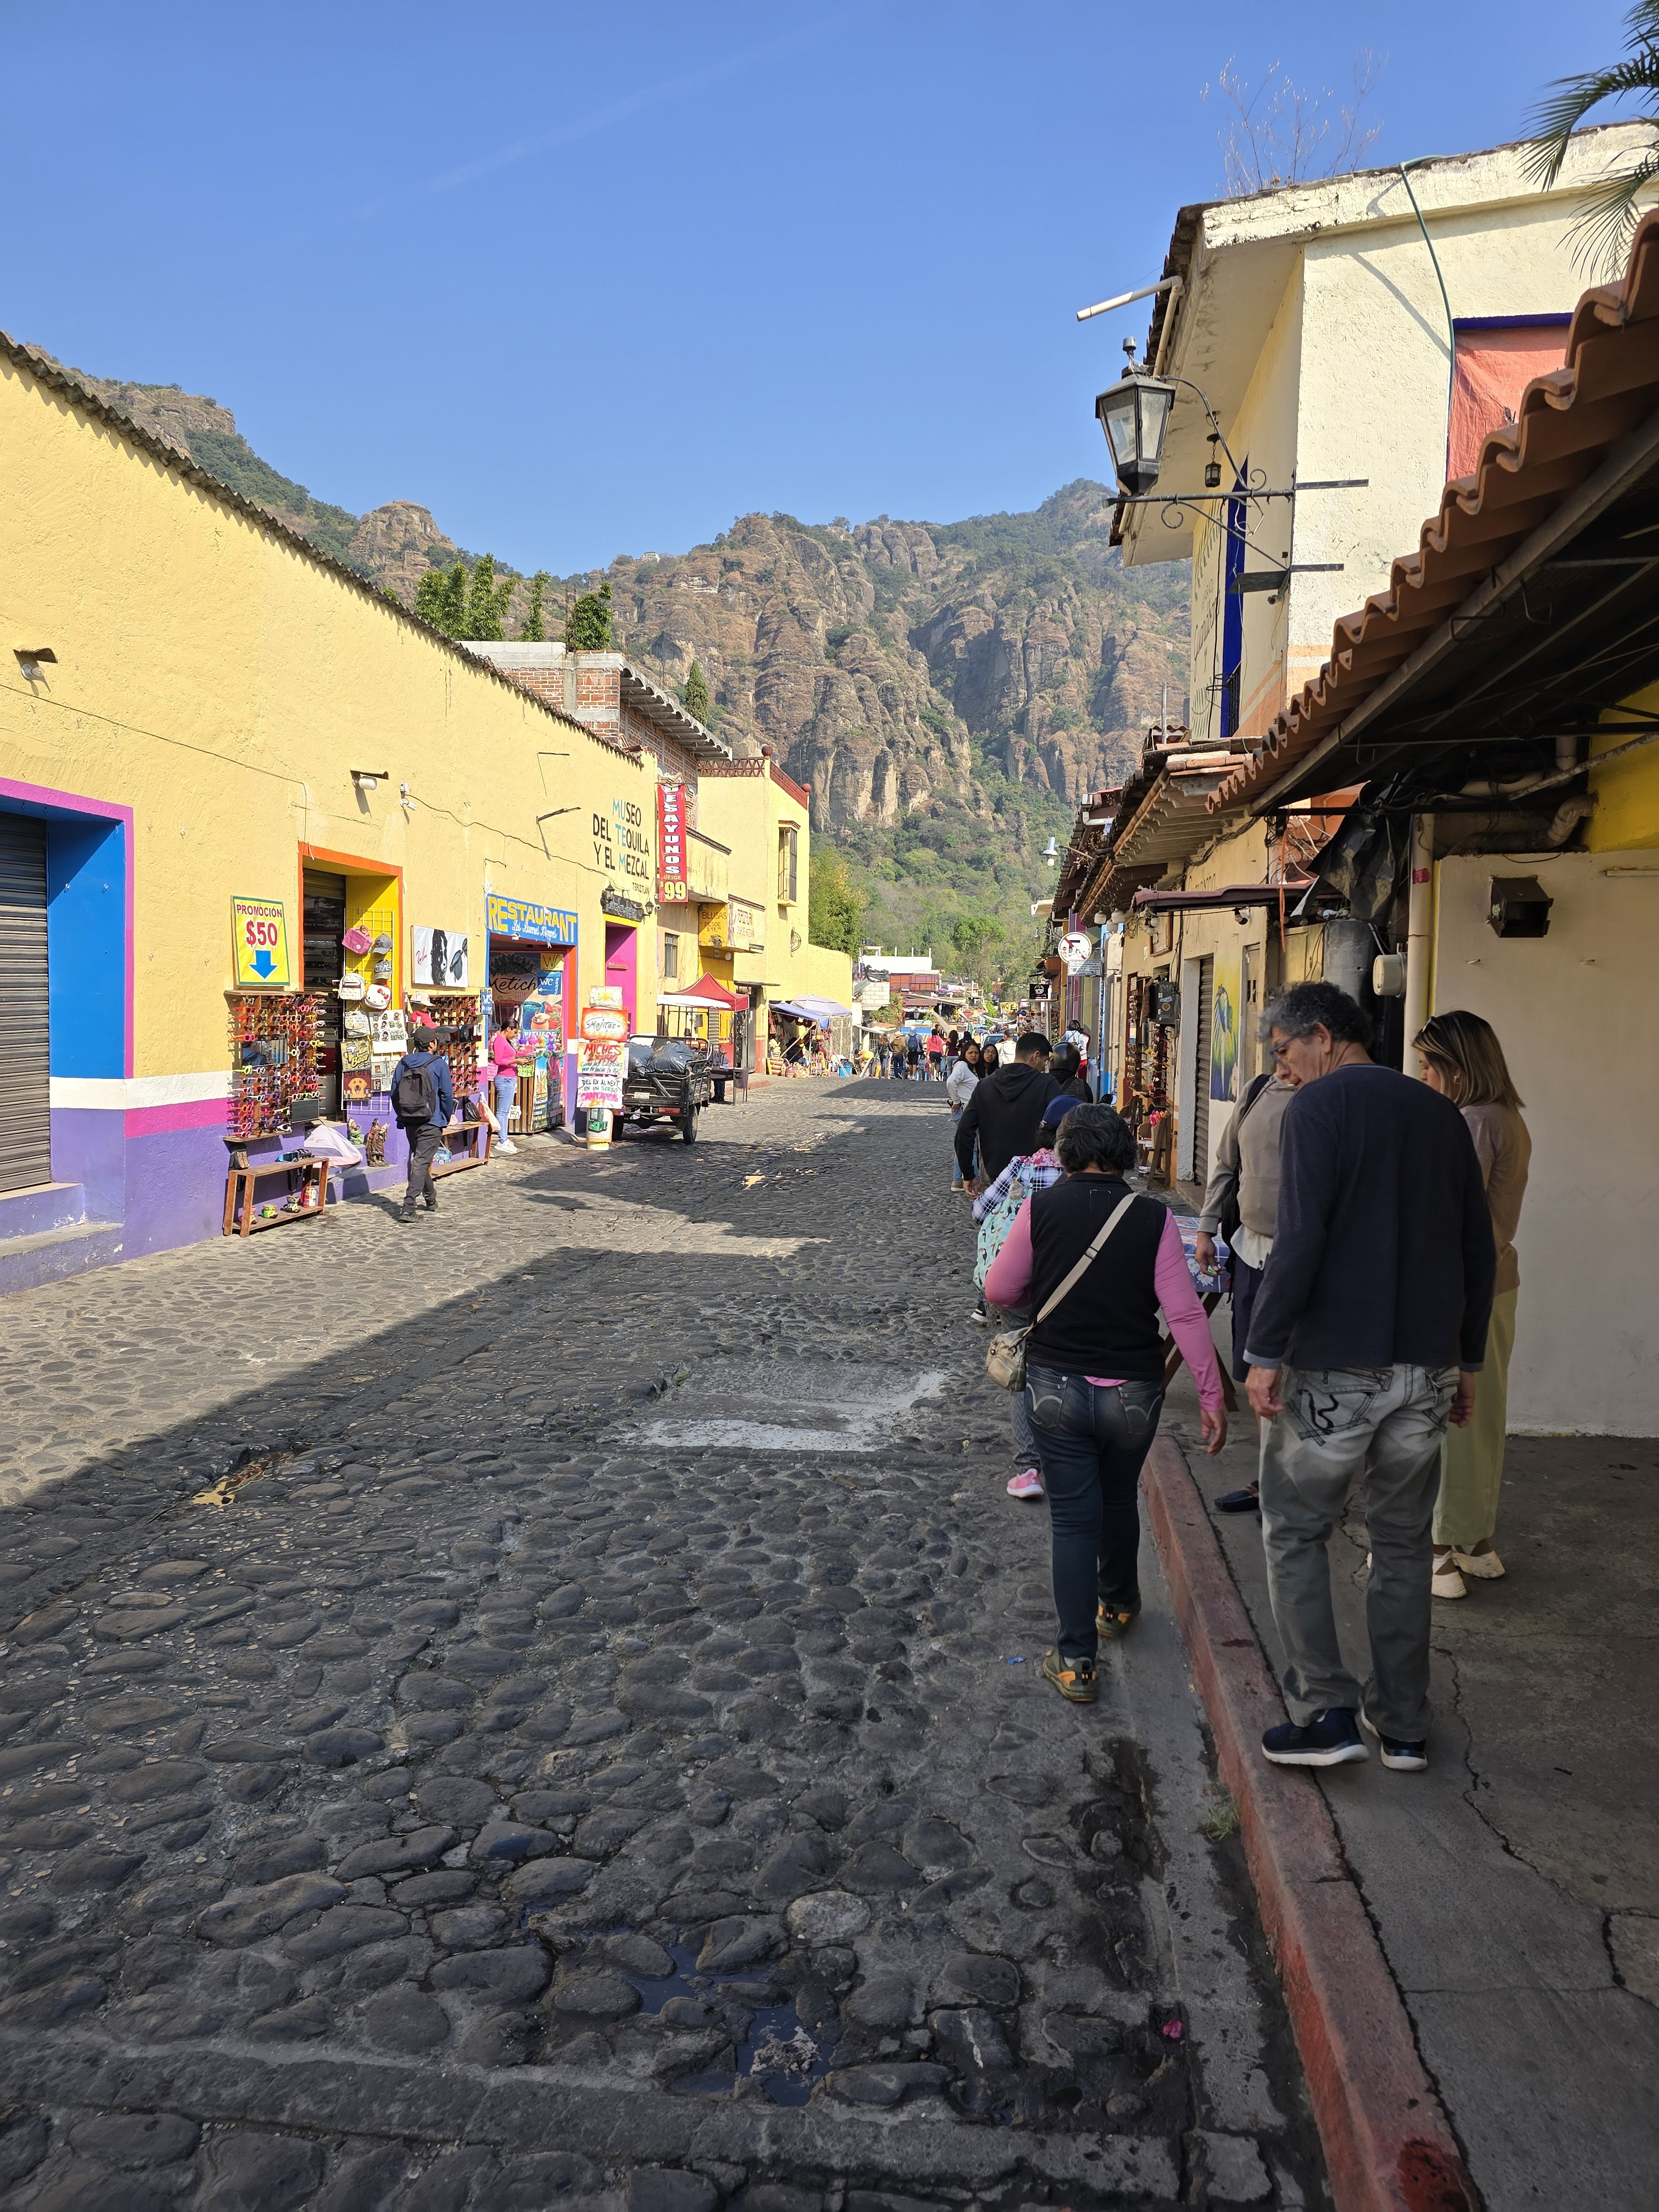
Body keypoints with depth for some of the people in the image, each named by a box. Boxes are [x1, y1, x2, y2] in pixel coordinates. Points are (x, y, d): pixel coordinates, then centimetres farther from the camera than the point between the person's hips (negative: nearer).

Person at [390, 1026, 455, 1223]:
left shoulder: (404, 1063, 6)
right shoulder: (439, 1064, -7)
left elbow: (394, 1093, 8)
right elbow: (447, 1094, -6)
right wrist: (447, 1118, 8)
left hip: (410, 1122, 5)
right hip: (431, 1122, -5)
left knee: (418, 1160, 21)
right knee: (422, 1162, -8)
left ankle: (431, 1199, 38)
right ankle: (408, 1208, -18)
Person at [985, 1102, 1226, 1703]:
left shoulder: (1040, 1209, -8)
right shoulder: (1153, 1218, -10)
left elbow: (999, 1292, -1)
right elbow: (1185, 1313, -13)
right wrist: (1210, 1394, -7)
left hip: (1056, 1387, -1)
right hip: (1133, 1392, 1)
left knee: (1072, 1516, 7)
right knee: (1118, 1500, 24)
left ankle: (1076, 1661, 7)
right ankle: (1118, 1605, 46)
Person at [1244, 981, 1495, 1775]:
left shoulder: (1321, 1105, -8)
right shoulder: (1440, 1111, 12)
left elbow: (1299, 1238, -18)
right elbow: (1479, 1247, 13)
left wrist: (1263, 1351, -14)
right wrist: (1466, 1358, 20)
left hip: (1335, 1365, -6)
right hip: (1427, 1366, 6)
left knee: (1295, 1532, 8)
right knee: (1402, 1544, 15)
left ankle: (1326, 1711, 7)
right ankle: (1404, 1726, 21)